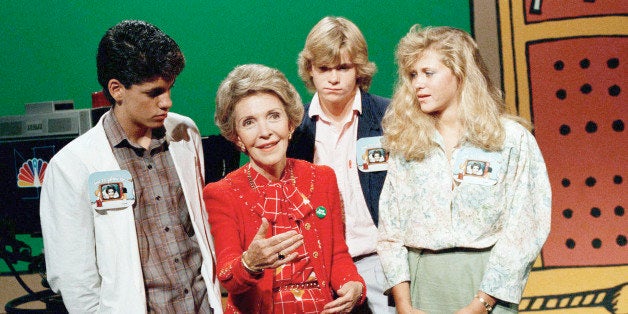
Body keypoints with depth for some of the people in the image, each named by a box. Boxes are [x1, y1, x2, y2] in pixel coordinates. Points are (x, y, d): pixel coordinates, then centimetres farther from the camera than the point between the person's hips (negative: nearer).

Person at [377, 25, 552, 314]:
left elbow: (521, 232, -7)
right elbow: (390, 227, 4)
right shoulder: (404, 143, 6)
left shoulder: (512, 140, -3)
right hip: (419, 281, 3)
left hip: (482, 282, -2)